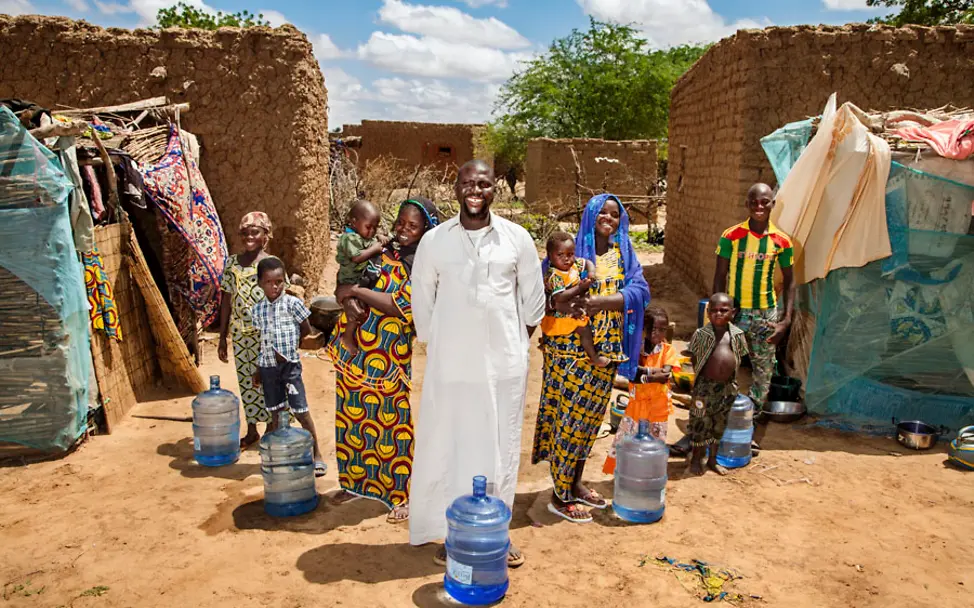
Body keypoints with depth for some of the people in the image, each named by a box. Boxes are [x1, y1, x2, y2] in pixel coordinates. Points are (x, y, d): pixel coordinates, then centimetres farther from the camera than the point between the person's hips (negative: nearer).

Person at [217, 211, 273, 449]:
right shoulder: (232, 263, 6)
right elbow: (226, 300, 9)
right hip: (240, 333, 4)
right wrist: (222, 337, 9)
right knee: (246, 380, 12)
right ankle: (251, 430, 26)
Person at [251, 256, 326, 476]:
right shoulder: (258, 309, 6)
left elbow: (306, 330, 1)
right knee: (276, 414, 11)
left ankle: (317, 454, 8)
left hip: (290, 365, -4)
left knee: (301, 412, -2)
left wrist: (288, 344, -1)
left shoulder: (292, 303, -7)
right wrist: (258, 369, 12)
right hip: (268, 366, 4)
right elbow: (263, 342, 12)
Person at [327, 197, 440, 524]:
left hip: (389, 359, -6)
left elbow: (400, 306, -19)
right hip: (354, 354, 6)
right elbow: (344, 286, 16)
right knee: (354, 420, 16)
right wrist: (348, 301, -5)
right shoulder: (379, 252, 8)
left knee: (394, 427, 2)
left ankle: (405, 495, 17)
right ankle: (356, 482, 34)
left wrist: (355, 291, -15)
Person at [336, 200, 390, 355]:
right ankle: (348, 337, -3)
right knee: (356, 310, -22)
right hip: (350, 283, -9)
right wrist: (374, 249, -22)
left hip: (366, 281, 9)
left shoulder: (368, 236, 7)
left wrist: (380, 240, 0)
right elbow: (357, 257, -31)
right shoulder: (350, 238, -20)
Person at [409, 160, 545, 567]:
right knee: (448, 448, 7)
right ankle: (452, 534, 23)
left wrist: (520, 345, 9)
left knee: (500, 449, 11)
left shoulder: (517, 238, -1)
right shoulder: (434, 240, -2)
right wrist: (432, 346, 8)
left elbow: (533, 297, 8)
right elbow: (421, 300, 7)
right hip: (451, 364, 0)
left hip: (505, 362, 1)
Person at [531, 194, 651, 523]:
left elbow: (640, 291, -8)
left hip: (605, 351, 5)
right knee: (568, 418, -1)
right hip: (570, 348, -5)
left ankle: (575, 483, 30)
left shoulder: (624, 254, 9)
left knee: (589, 418, 13)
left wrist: (599, 301, -22)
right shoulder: (572, 249, -2)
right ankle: (560, 496, 11)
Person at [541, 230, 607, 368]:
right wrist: (580, 288, -34)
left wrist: (591, 272, -8)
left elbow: (587, 262, 15)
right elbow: (559, 298, -36)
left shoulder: (574, 264, -2)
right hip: (560, 314, -9)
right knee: (584, 329, -13)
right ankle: (594, 357, 0)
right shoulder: (554, 276, -27)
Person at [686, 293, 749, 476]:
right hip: (705, 385, -3)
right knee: (700, 423, 5)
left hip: (727, 386, 3)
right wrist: (702, 375, 1)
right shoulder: (701, 334, -8)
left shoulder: (737, 335, 1)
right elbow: (694, 358, 1)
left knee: (719, 424, 15)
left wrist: (730, 379, 7)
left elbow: (739, 358, 10)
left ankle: (712, 460, 31)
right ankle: (696, 459, 23)